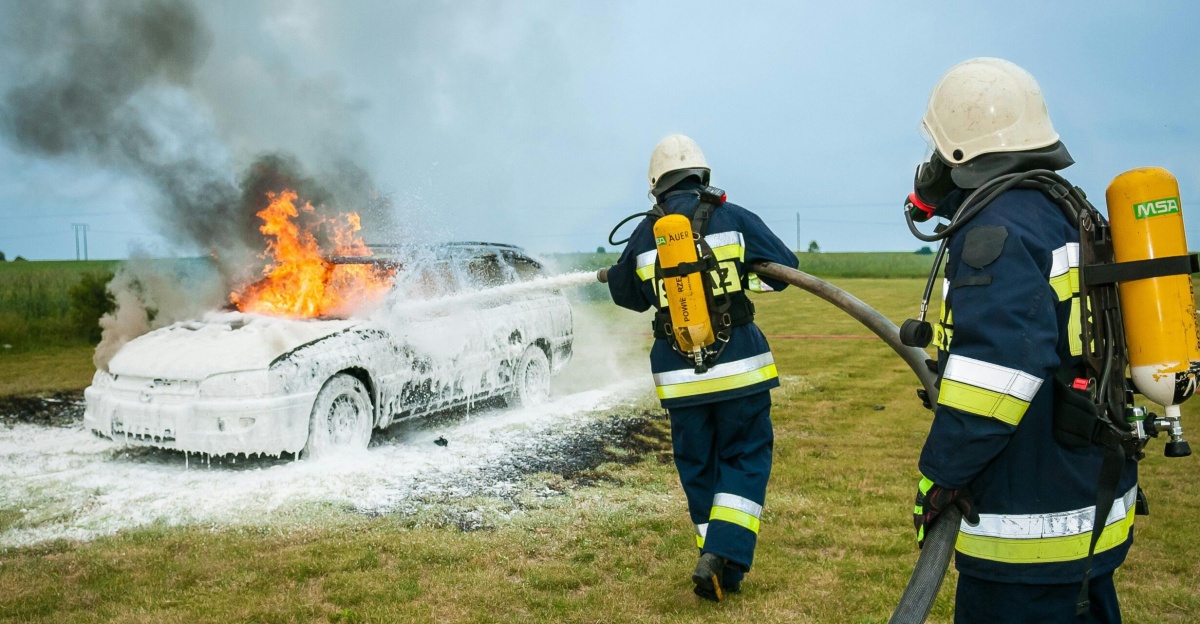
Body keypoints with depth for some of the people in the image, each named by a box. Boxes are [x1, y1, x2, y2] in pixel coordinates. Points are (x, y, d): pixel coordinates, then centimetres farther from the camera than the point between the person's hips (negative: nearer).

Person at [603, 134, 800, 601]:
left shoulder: (644, 235, 5)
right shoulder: (733, 218, -2)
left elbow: (628, 295, 20)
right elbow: (786, 268, -1)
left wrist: (614, 274, 42)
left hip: (679, 377, 2)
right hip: (738, 367, -2)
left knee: (698, 469, 15)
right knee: (745, 460, 10)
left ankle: (718, 565, 19)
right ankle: (722, 556, -5)